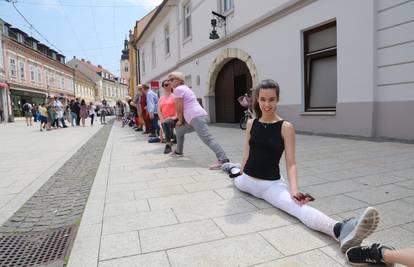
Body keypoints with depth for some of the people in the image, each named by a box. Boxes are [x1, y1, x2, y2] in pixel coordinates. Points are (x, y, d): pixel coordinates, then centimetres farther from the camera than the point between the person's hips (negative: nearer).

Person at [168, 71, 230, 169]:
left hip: (196, 117, -10)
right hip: (198, 116, 10)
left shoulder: (178, 89, -2)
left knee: (207, 138, -24)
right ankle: (178, 151, 41)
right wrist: (180, 119, 27)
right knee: (179, 130, 27)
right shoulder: (185, 88, 29)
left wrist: (180, 121, 8)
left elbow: (179, 108, -6)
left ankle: (223, 159, -36)